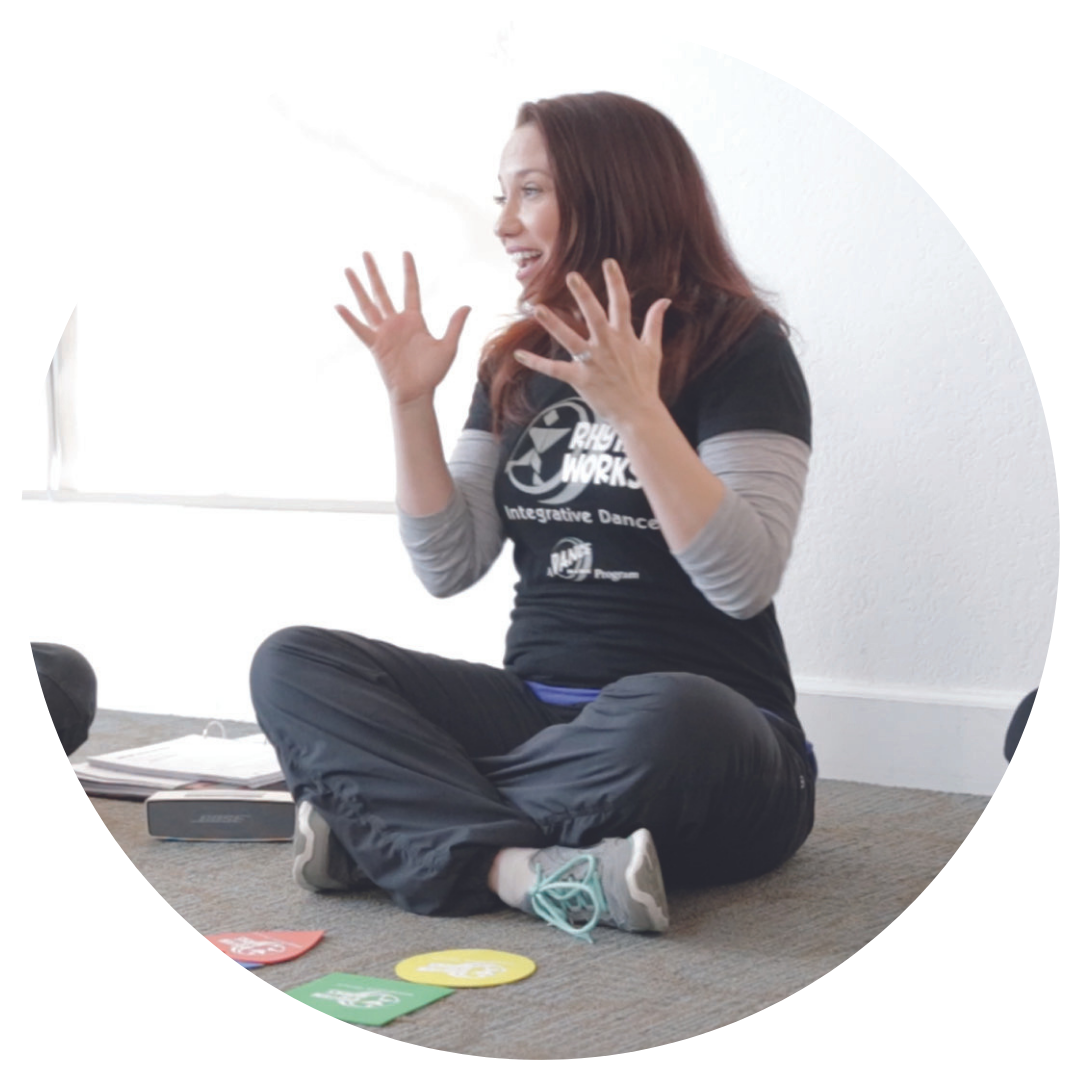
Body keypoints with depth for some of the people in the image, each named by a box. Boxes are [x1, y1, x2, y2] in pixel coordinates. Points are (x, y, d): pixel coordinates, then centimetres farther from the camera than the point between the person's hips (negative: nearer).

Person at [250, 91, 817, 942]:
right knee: (292, 664, -14)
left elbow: (745, 580, -17)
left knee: (669, 719, -41)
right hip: (536, 709, 6)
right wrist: (411, 402, -2)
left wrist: (638, 414, -26)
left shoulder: (739, 347, -5)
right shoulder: (520, 364, 13)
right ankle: (522, 867, -33)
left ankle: (397, 823, -23)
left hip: (700, 733, -5)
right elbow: (449, 567, 8)